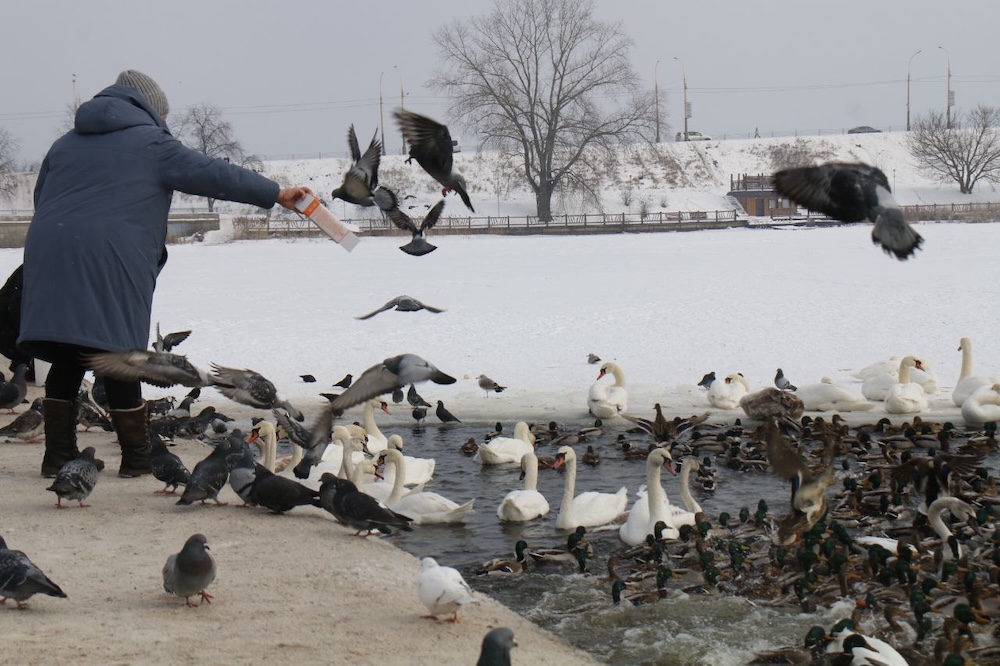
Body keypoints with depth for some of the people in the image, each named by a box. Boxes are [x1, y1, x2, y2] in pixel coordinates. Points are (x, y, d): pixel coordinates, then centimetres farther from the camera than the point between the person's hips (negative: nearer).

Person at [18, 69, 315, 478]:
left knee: (66, 364, 10)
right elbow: (212, 175, 1)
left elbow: (41, 200, 26)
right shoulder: (150, 142, 6)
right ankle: (137, 458, 4)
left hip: (48, 259, 5)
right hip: (110, 261, -5)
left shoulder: (66, 144, 24)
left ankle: (58, 455, 10)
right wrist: (275, 194, 3)